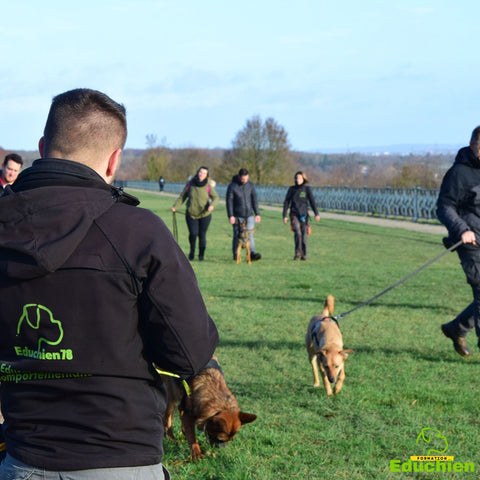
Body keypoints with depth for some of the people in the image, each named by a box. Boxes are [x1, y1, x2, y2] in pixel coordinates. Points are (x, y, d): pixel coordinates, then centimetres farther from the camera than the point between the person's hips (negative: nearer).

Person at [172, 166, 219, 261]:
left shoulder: (208, 186, -5)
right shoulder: (190, 184, -2)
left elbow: (216, 197, -7)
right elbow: (182, 196, 6)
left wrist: (212, 205, -28)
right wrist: (175, 206, -3)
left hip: (204, 214, 0)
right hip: (191, 214, 0)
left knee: (202, 234, 1)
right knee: (193, 233, -12)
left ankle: (201, 255, 20)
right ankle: (192, 251, 15)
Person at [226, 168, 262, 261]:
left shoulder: (250, 185, 3)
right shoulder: (232, 186, -8)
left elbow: (254, 200, 9)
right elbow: (229, 202, -8)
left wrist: (257, 214, 6)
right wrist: (231, 216, -14)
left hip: (249, 215, 3)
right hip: (237, 216, -2)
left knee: (250, 234, -6)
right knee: (237, 235, 2)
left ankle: (252, 253, -11)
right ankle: (236, 255, 12)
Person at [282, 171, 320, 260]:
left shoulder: (307, 189, 2)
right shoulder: (292, 189, 5)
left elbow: (312, 202, -6)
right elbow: (286, 203, 7)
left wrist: (316, 214, -18)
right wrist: (284, 216, 0)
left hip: (304, 215, 0)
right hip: (294, 215, 0)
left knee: (304, 235, 2)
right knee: (297, 232, -21)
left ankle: (304, 255, 14)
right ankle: (298, 253, -19)